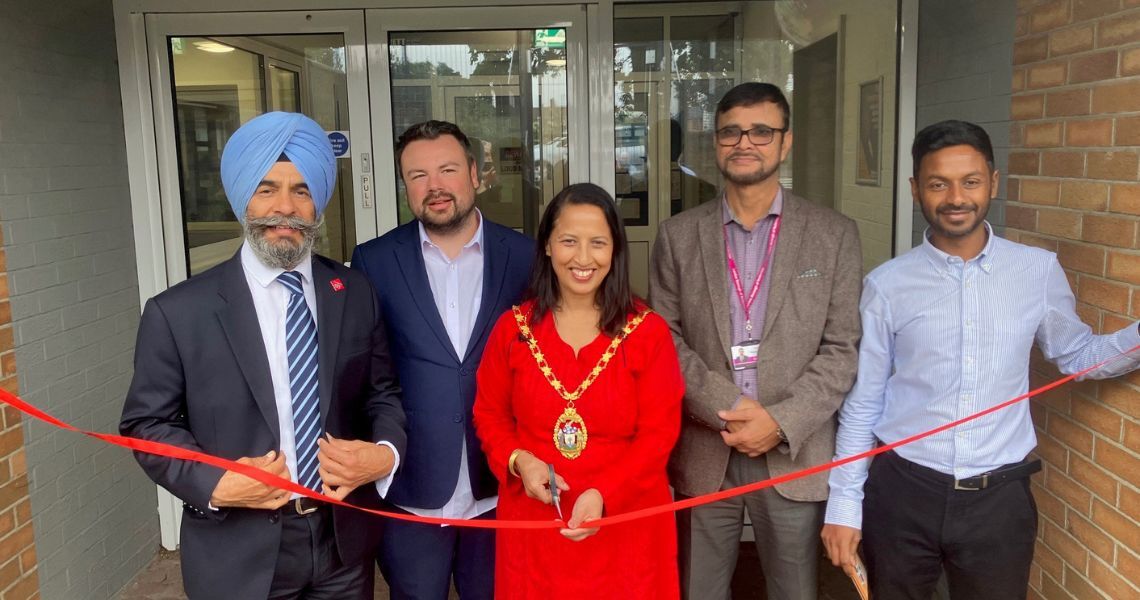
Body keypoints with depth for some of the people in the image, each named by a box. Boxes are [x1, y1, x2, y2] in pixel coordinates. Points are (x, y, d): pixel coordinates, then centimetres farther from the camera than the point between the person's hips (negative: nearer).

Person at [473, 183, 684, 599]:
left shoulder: (648, 331, -5)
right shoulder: (513, 328, 0)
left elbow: (659, 432, -8)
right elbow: (490, 415, 8)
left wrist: (603, 494, -20)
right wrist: (519, 461, -12)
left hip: (624, 523, -1)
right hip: (533, 523, 2)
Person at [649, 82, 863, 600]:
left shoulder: (834, 234, 0)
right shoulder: (678, 235, 3)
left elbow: (843, 349, -3)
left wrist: (781, 422, -13)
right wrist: (726, 410, -13)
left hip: (795, 455, -1)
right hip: (702, 456, 1)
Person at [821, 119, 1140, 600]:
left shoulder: (1040, 271, -2)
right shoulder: (887, 285, -6)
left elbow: (1078, 355, 14)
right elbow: (861, 405, -1)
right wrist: (844, 505, 0)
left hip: (998, 497, 1)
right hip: (901, 493, -1)